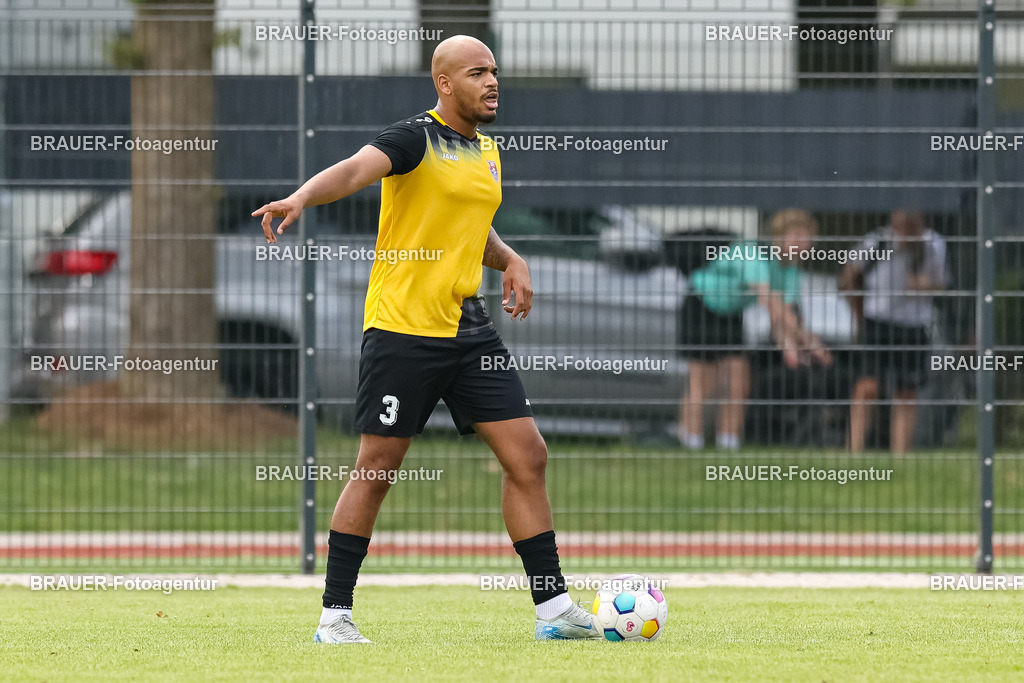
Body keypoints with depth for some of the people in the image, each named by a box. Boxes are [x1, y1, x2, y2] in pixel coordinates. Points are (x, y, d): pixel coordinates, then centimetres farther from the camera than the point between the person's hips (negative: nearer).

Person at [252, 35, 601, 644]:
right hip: (402, 326, -7)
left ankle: (554, 607, 6)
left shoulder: (487, 149, 15)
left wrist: (510, 259, 12)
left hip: (469, 329, 7)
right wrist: (301, 198, -47)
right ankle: (335, 615, 6)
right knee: (377, 470, -3)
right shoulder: (417, 139, -8)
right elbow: (357, 169, -28)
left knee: (527, 456, 1)